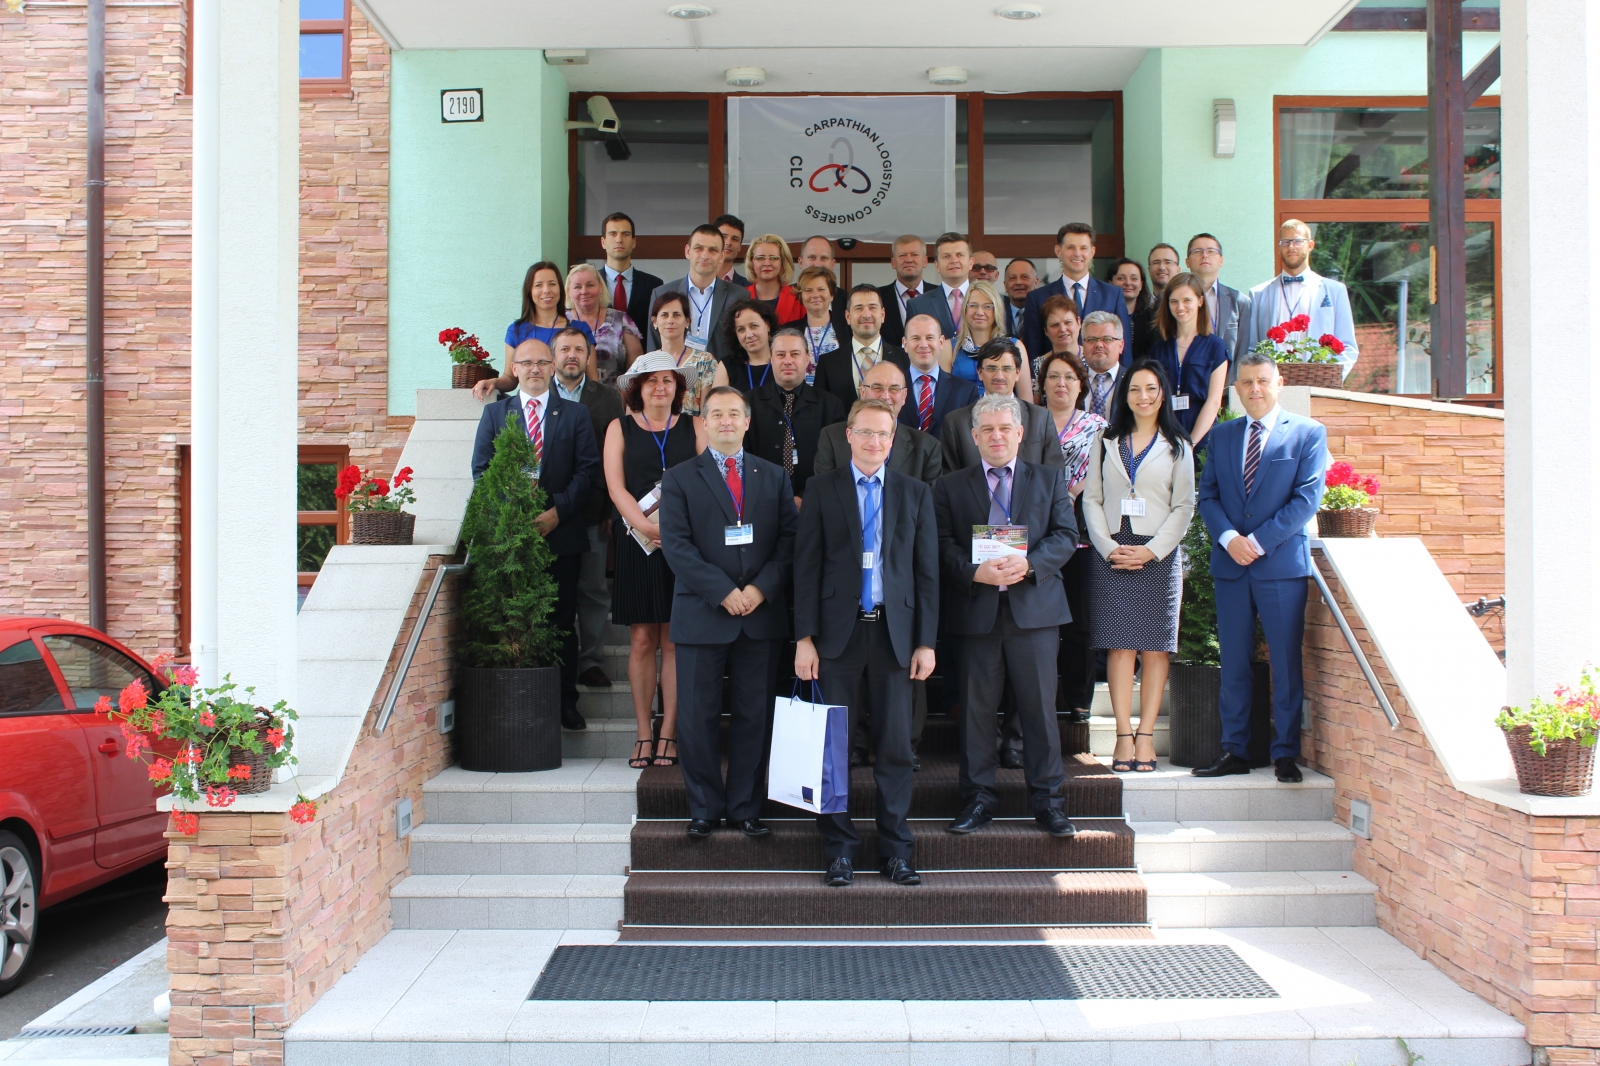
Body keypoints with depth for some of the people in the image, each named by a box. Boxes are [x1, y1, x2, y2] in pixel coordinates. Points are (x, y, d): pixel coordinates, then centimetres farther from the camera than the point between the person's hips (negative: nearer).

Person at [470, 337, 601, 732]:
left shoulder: (575, 414, 10)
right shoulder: (494, 413, 12)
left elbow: (588, 470, 1)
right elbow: (481, 470, 5)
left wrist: (557, 511, -11)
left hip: (561, 533, 0)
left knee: (562, 621, 2)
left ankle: (565, 703, 9)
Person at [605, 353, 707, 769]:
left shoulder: (693, 428, 10)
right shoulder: (620, 428, 10)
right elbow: (616, 486, 0)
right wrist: (647, 526, -15)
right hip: (637, 544, 0)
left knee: (676, 640, 0)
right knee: (642, 640, 0)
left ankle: (668, 734, 5)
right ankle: (643, 734, 7)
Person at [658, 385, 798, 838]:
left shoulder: (774, 477, 13)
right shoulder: (679, 478, 5)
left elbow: (789, 539, 5)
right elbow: (676, 545, -5)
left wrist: (761, 587, -10)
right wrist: (723, 592, -13)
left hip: (763, 613, 2)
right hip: (701, 614, -2)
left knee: (754, 715, 6)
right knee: (698, 716, 2)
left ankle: (745, 807, 16)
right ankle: (705, 808, 15)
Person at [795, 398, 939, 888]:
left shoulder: (915, 493, 9)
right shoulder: (821, 489, 5)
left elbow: (928, 571, 7)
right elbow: (807, 567, 2)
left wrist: (926, 642, 1)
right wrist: (804, 637, -5)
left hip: (895, 633, 1)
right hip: (839, 632, -1)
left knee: (896, 746, 4)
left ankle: (895, 851, 15)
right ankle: (839, 850, 14)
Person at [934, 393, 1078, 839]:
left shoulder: (1049, 480, 12)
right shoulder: (951, 487, 10)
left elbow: (1065, 536, 3)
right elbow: (942, 545, 1)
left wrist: (1028, 563, -15)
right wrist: (975, 572, -17)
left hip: (1034, 605, 0)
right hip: (975, 609, 0)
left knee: (1040, 706, 2)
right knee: (977, 707, 5)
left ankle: (1047, 798, 13)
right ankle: (979, 798, 16)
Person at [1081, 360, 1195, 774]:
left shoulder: (1176, 445, 9)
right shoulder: (1106, 442, 13)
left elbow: (1183, 507, 3)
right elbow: (1091, 499, 8)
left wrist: (1151, 551, -9)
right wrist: (1109, 548, -6)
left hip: (1159, 556, -1)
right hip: (1111, 555, 1)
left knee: (1155, 647, -2)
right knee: (1119, 646, -3)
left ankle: (1145, 736, 0)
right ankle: (1124, 735, -2)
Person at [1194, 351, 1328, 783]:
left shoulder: (1308, 434, 1)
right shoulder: (1222, 435, 13)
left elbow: (1307, 499, -7)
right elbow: (1207, 495, 8)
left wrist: (1259, 541, -13)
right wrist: (1229, 537, -9)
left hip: (1282, 564, -3)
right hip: (1230, 565, 4)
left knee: (1286, 663, 1)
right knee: (1233, 664, 6)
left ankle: (1285, 754, 10)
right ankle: (1234, 752, 13)